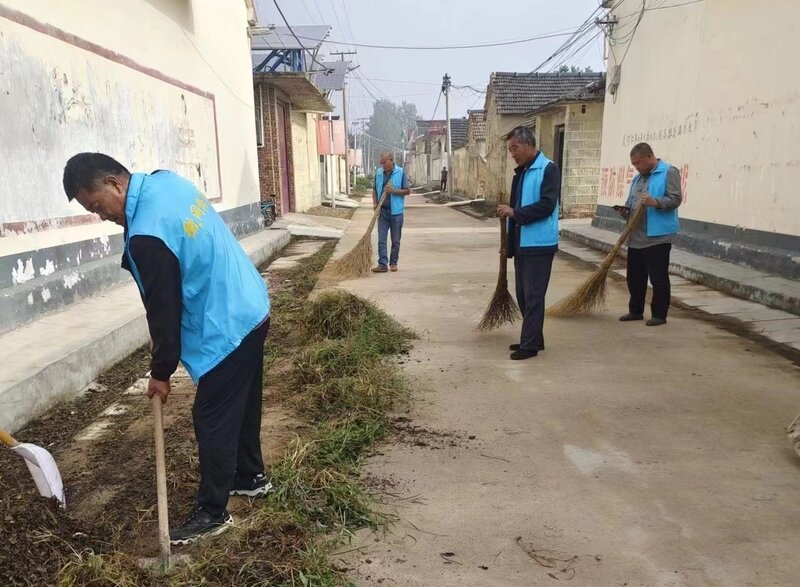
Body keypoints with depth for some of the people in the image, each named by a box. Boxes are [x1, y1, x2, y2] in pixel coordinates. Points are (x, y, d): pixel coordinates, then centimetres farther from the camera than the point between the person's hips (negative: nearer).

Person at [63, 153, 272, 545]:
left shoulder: (147, 235, -25)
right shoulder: (168, 181, 3)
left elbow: (165, 309, -17)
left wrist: (161, 372, -3)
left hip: (227, 330, -10)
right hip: (251, 310, 10)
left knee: (213, 422, 4)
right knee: (242, 406, 22)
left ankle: (212, 513, 20)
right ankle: (251, 476, 39)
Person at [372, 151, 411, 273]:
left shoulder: (400, 172, -4)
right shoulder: (378, 172, 6)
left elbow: (407, 191, -3)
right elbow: (375, 190, 13)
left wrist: (393, 190, -16)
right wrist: (375, 203, -3)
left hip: (396, 211, -2)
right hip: (382, 211, 3)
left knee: (395, 240, 6)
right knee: (381, 239, -2)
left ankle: (393, 263, 18)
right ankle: (382, 264, 0)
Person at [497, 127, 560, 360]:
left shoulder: (548, 169, -11)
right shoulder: (520, 172, 15)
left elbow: (547, 206, -20)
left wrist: (514, 212, -20)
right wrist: (509, 241, 17)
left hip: (539, 244, -9)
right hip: (521, 243, 9)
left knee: (533, 296, -4)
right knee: (523, 295, 13)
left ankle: (530, 344, 4)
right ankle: (533, 338, 25)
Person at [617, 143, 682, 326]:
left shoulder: (669, 172, -4)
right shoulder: (638, 177, 20)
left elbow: (675, 199, -12)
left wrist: (655, 202, -27)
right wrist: (626, 210, 5)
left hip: (657, 237, -8)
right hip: (636, 237, 8)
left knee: (658, 278, -2)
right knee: (635, 277, 13)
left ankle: (659, 315, 7)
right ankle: (635, 311, 25)